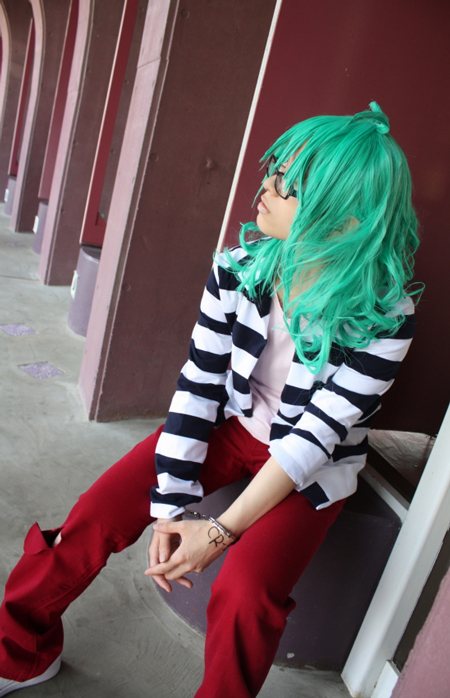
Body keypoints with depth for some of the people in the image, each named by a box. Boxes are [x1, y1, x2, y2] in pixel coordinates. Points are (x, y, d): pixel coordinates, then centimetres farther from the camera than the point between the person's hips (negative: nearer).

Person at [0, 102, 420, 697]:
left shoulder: (386, 317, -23)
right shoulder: (239, 266, -14)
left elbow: (316, 436, -21)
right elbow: (199, 383, -12)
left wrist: (222, 529, -23)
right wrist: (171, 509, -15)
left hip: (313, 469, -2)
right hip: (232, 425, 3)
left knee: (245, 589, -25)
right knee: (98, 512, -10)